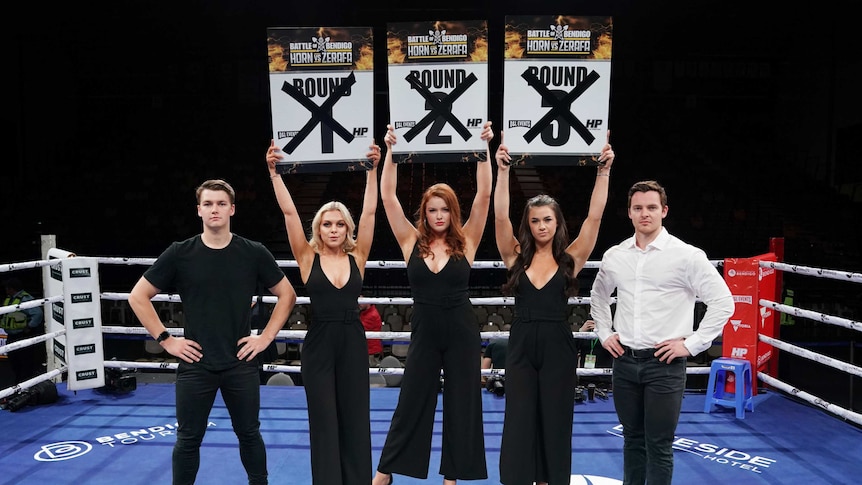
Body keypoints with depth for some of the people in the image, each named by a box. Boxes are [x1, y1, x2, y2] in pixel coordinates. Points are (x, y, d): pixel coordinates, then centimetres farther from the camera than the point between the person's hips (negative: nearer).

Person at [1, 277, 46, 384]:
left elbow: (37, 313, -29)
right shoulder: (8, 299, 10)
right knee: (14, 363, 18)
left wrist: (30, 327, -22)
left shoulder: (25, 298, -18)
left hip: (23, 337, -9)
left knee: (26, 364, -1)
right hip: (11, 338, 9)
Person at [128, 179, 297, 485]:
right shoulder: (180, 253, -3)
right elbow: (138, 296, 3)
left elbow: (287, 295, 7)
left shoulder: (254, 253, -2)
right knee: (189, 438, 10)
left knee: (249, 434, 13)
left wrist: (266, 336, 0)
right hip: (195, 363, 0)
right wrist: (166, 340, -3)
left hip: (241, 363, 0)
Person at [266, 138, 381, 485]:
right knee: (324, 422, 8)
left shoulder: (357, 257, 3)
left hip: (352, 342, 1)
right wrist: (274, 172, -11)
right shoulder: (308, 257, 0)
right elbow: (289, 212, -6)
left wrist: (372, 170, -8)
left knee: (354, 420, 10)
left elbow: (369, 212, -4)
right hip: (319, 343, -1)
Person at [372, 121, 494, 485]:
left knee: (461, 405, 9)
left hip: (462, 334, 0)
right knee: (410, 403, 11)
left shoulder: (466, 241, -2)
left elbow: (484, 195, -9)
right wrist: (391, 151, -10)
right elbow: (387, 196, -6)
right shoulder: (411, 241, -1)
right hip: (424, 334, 1)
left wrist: (484, 149, -13)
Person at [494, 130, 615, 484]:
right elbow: (500, 217, -10)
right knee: (519, 422, 8)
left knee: (555, 423, 10)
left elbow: (594, 216, -7)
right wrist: (503, 170, -17)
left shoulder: (570, 258, 1)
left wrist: (604, 171, -13)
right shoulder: (516, 256, 1)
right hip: (521, 346, 1)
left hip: (558, 347, 0)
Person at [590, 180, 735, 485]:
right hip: (625, 360, 4)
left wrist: (692, 344, -9)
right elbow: (598, 296, 22)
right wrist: (604, 333, 12)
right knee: (633, 438, 16)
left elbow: (722, 301, -6)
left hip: (665, 363, -4)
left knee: (659, 446, 4)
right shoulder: (614, 256, 5)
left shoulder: (687, 255, -8)